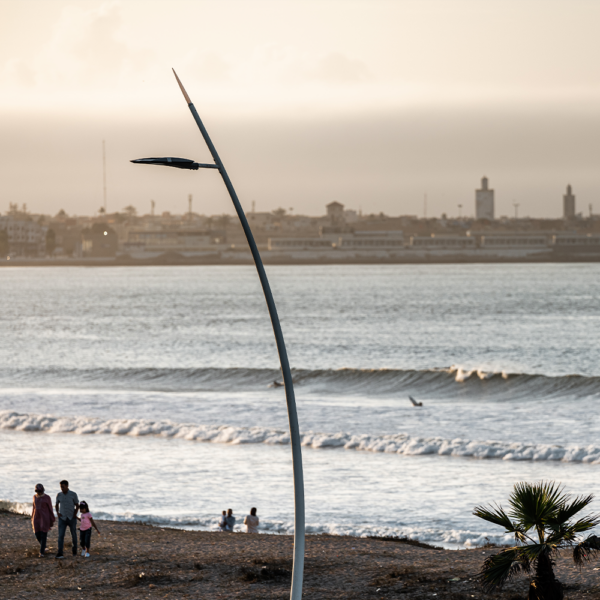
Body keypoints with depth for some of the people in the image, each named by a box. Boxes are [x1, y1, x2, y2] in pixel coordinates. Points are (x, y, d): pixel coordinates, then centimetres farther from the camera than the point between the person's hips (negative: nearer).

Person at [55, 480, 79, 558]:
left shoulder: (73, 494, -9)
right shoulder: (59, 495, -2)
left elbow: (77, 505, 1)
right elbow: (57, 505, 14)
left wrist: (75, 514, -13)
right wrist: (57, 513, -3)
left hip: (72, 518, -1)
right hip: (62, 518, 1)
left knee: (73, 535, 14)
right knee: (61, 535, -11)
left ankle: (74, 550, 38)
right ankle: (60, 554, -16)